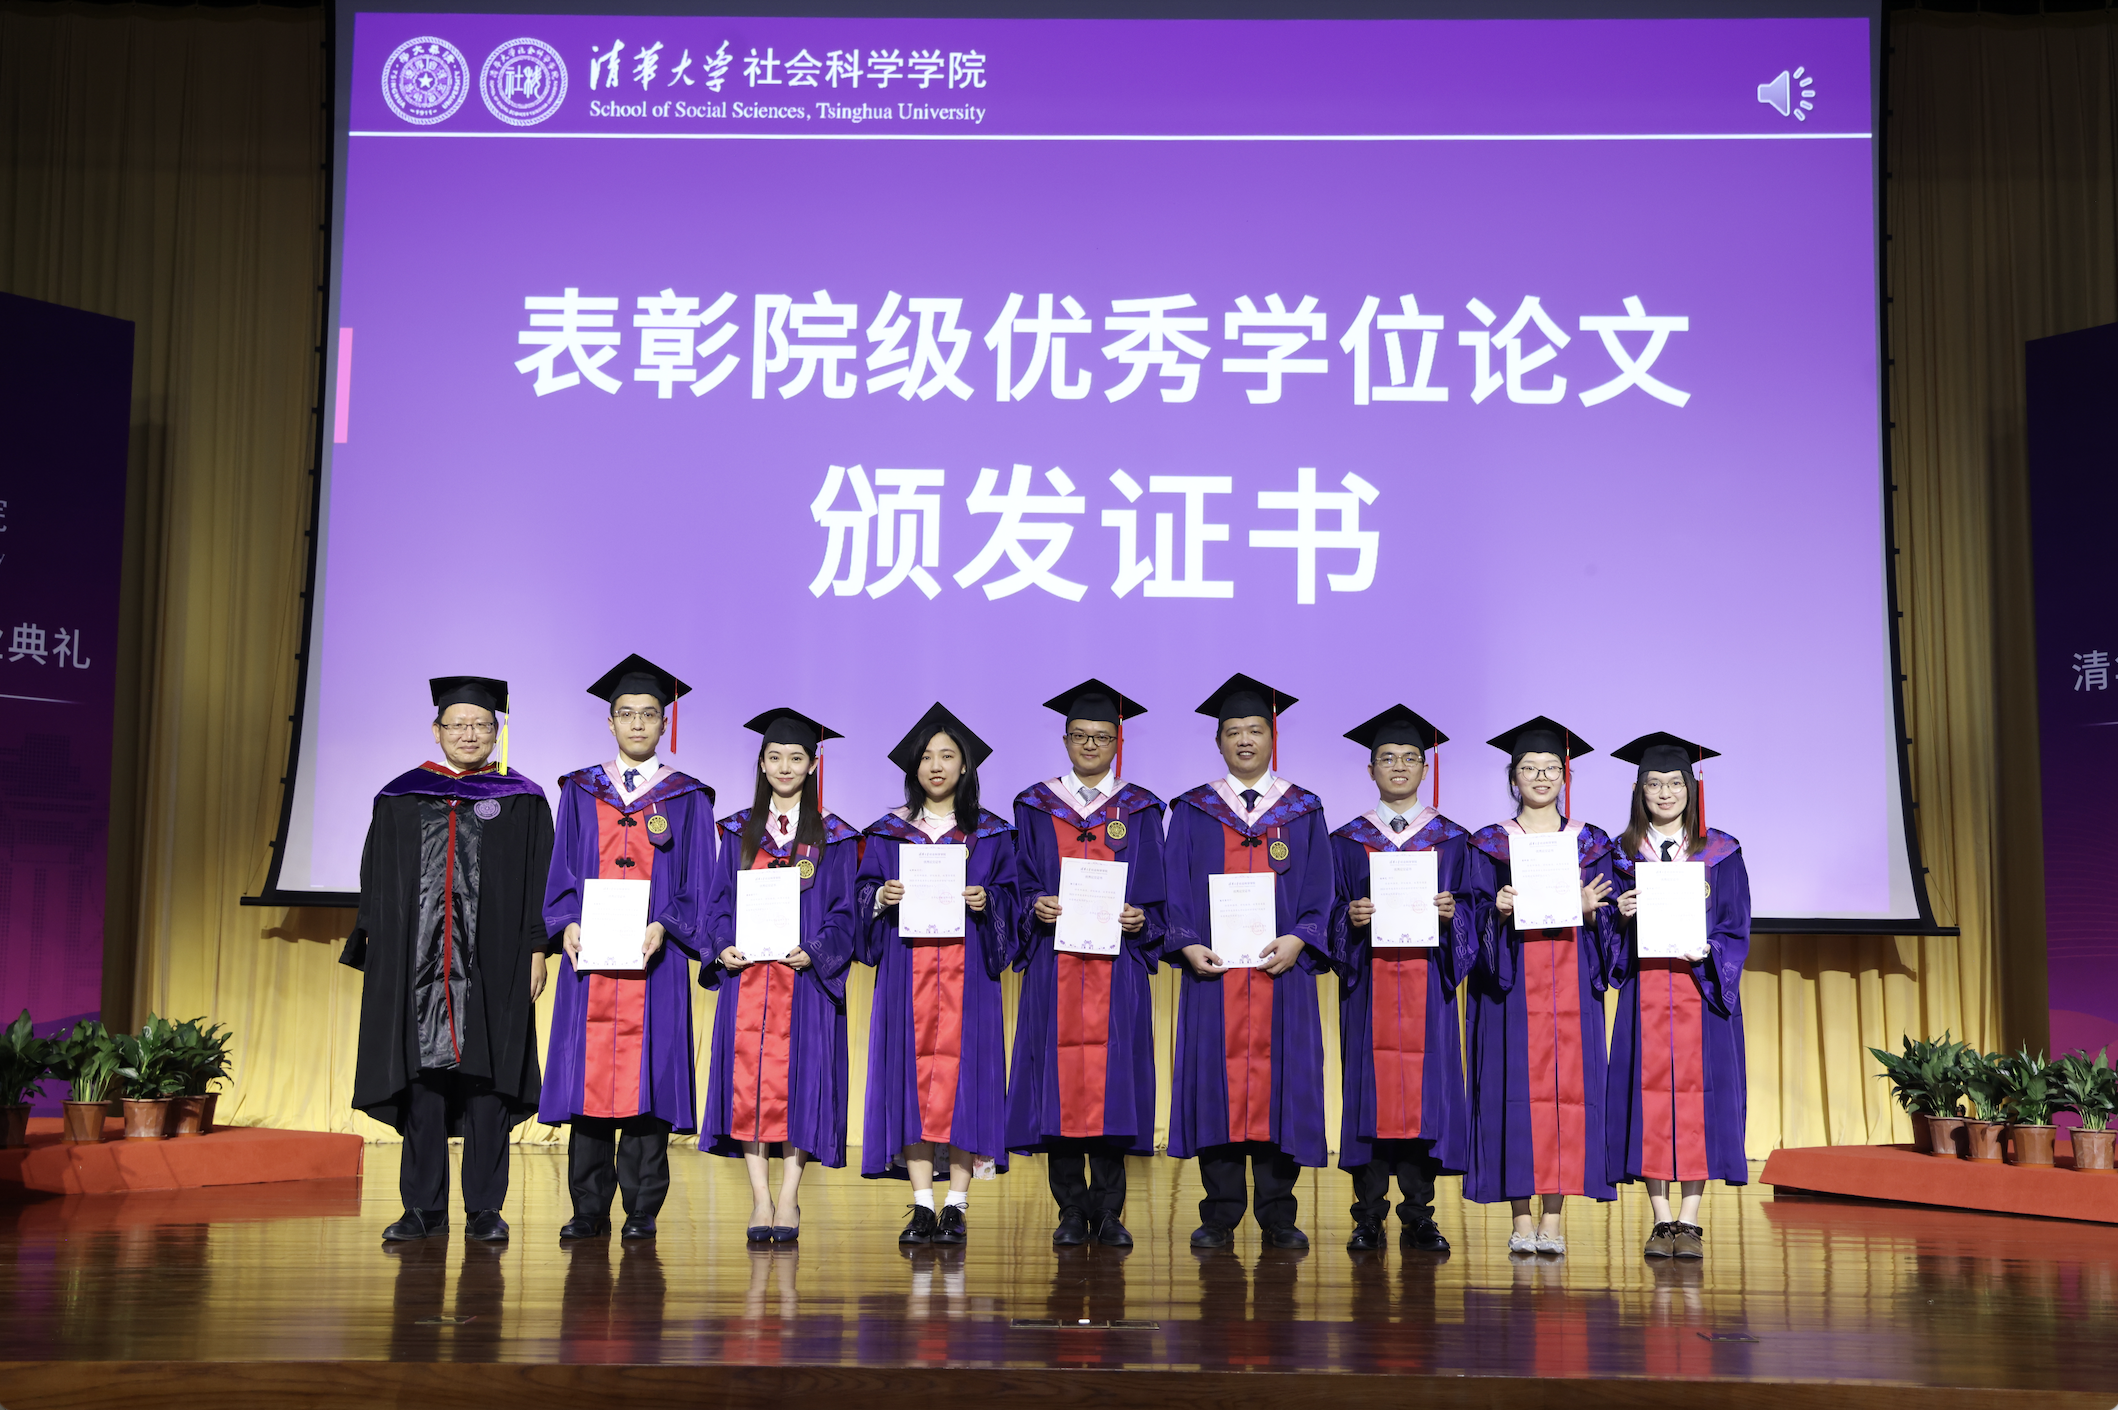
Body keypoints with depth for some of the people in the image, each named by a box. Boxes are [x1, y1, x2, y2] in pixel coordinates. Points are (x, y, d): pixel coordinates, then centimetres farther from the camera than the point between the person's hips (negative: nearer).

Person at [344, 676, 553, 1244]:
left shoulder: (521, 801, 6)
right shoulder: (401, 798, 11)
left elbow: (538, 880, 3)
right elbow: (378, 881, 11)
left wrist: (536, 949, -5)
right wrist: (376, 949, 4)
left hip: (492, 961, -2)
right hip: (417, 958, 2)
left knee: (485, 1075, 0)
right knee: (422, 1074, 2)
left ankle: (484, 1208, 6)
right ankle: (424, 1206, 10)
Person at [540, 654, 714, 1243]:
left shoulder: (688, 799, 8)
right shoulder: (581, 792, 13)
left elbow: (698, 883, 4)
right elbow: (561, 869, 9)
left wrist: (664, 927, -13)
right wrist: (568, 923, -8)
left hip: (654, 957, -1)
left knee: (648, 1076, -3)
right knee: (587, 1075, -1)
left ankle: (642, 1210, 3)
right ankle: (589, 1210, 6)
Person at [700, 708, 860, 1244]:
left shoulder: (833, 838, 6)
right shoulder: (739, 832, 13)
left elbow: (843, 912, 2)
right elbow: (719, 900, 11)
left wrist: (814, 952, -15)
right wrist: (724, 946, -8)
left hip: (805, 976, -2)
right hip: (746, 975, 2)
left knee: (798, 1078, -5)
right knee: (747, 1079, -4)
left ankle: (788, 1200, 1)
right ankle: (760, 1199, 1)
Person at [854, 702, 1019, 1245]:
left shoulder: (991, 833, 10)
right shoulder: (888, 832, 11)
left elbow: (1011, 896, 8)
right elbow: (862, 893, 10)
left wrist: (986, 901, -12)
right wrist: (880, 897, -11)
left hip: (967, 971, -1)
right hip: (907, 969, 1)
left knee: (963, 1070, -5)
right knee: (913, 1073, -4)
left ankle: (957, 1205, 0)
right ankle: (922, 1205, 0)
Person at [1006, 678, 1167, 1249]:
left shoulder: (1140, 810, 11)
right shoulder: (1036, 807, 11)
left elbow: (1157, 892, 8)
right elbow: (1021, 881, 9)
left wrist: (1141, 919, -11)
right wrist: (1035, 906, -11)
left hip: (1117, 961, 0)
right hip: (1054, 962, 0)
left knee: (1113, 1074, -5)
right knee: (1059, 1073, -3)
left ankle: (1108, 1212, 2)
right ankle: (1072, 1210, 5)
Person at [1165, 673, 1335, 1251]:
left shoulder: (1303, 810, 10)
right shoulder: (1193, 811, 10)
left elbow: (1319, 890, 5)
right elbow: (1176, 888, 5)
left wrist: (1298, 940, -12)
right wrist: (1187, 943, -11)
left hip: (1280, 968, 0)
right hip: (1214, 967, 0)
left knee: (1280, 1079, -1)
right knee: (1216, 1081, -2)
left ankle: (1277, 1217, 6)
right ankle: (1220, 1218, 4)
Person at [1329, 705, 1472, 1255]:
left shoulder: (1451, 840, 11)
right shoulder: (1348, 841, 10)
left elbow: (1472, 912, 8)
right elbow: (1330, 913, 7)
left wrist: (1451, 913, -12)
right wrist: (1350, 917, -13)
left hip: (1427, 981, 0)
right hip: (1369, 983, 0)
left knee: (1426, 1084, -3)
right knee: (1370, 1084, -4)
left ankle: (1418, 1217, 5)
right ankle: (1368, 1218, 3)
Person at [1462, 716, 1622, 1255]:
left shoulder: (1590, 843, 11)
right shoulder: (1489, 845, 8)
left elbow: (1609, 922, 8)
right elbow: (1472, 920, 3)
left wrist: (1590, 910, -13)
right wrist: (1499, 912, -17)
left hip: (1571, 983, 1)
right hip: (1512, 988, -1)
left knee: (1567, 1087, -4)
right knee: (1516, 1089, -5)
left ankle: (1553, 1220, 1)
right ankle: (1521, 1220, 1)